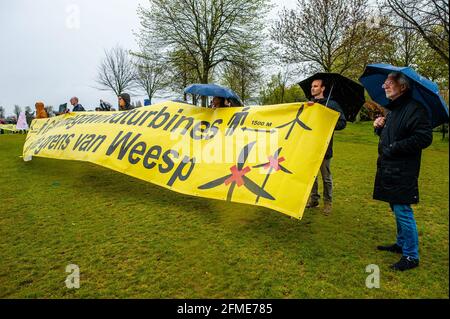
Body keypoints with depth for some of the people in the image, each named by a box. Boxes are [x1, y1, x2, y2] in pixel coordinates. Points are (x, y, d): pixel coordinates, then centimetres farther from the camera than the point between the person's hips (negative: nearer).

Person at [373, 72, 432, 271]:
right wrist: (379, 127, 6)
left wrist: (394, 148, -20)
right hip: (389, 169, 9)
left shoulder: (414, 109, -14)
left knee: (403, 211, -3)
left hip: (403, 171, -9)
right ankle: (401, 244, 35)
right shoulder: (392, 109, 15)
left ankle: (411, 256, 11)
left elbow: (424, 138, -23)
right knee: (397, 210, 19)